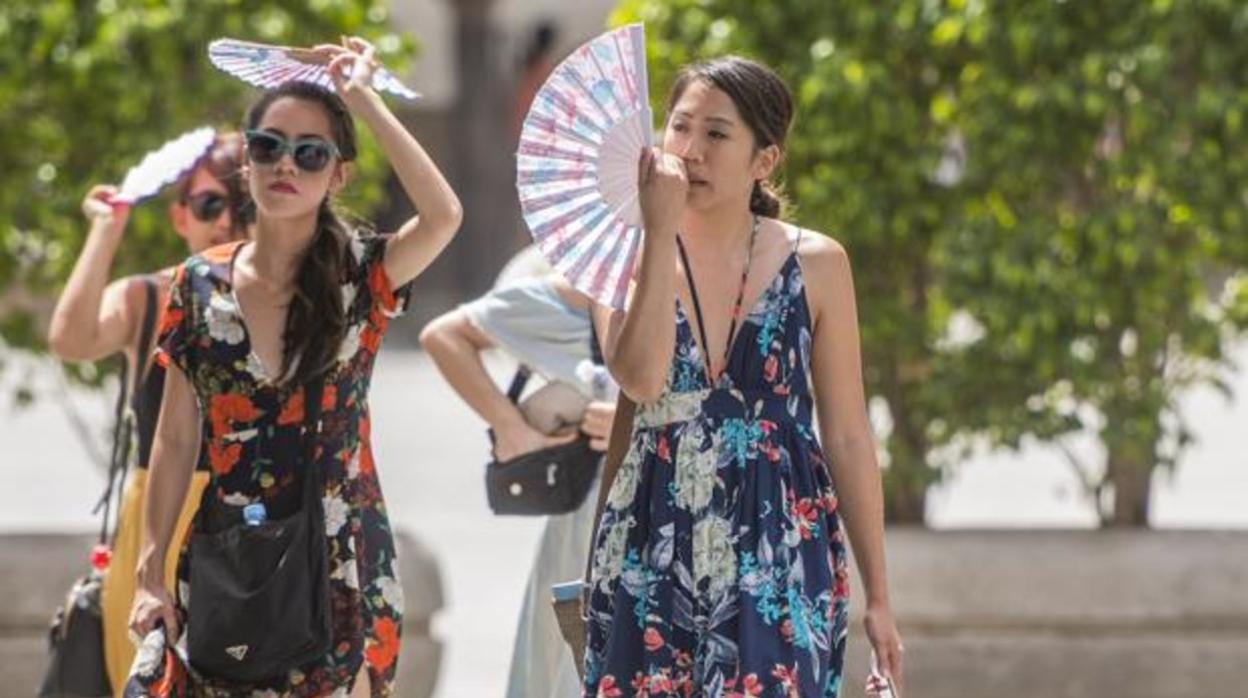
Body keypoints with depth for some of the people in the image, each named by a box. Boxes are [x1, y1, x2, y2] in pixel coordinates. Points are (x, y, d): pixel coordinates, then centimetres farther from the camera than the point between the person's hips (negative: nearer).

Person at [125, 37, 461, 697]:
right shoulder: (200, 285, 4)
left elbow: (443, 215, -23)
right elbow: (176, 440, 6)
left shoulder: (360, 276, -2)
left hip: (339, 566, -2)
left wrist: (364, 100, -16)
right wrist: (149, 574, 1)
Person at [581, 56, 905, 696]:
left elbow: (848, 437, 5)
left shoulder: (814, 265, 1)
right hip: (652, 553, 1)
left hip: (781, 554, -1)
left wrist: (877, 595, 5)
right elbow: (640, 378, -19)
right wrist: (662, 235, -18)